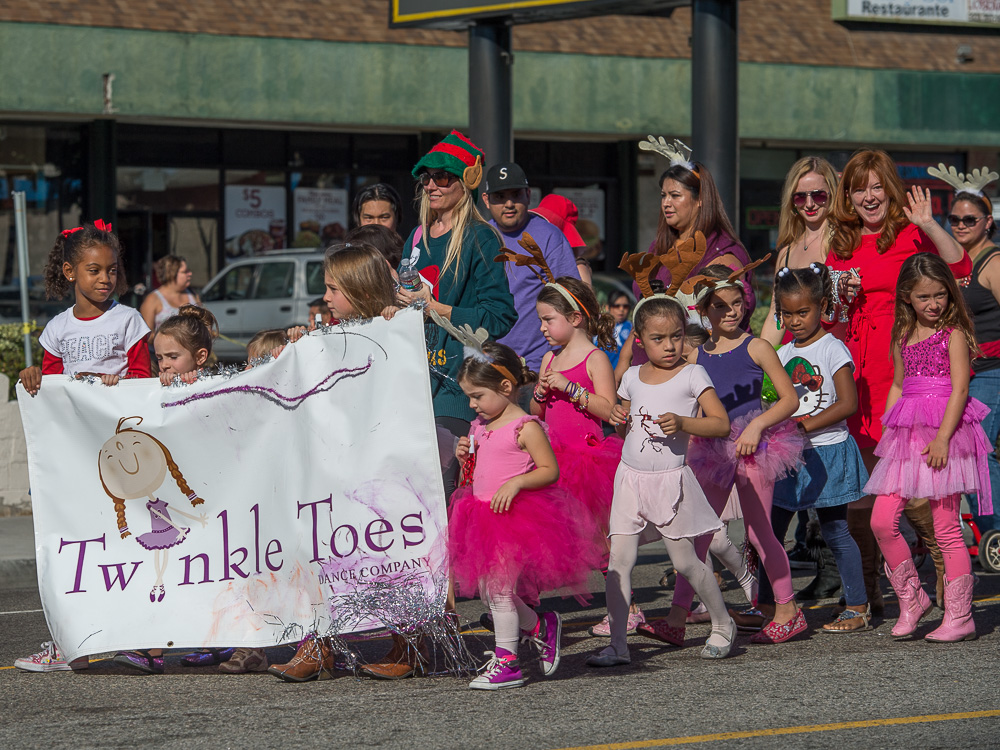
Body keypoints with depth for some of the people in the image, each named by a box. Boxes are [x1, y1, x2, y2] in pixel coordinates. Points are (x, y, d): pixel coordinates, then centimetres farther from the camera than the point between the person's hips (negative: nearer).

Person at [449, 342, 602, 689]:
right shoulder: (480, 426, 12)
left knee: (498, 587, -8)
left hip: (515, 516, -9)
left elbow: (550, 470, -14)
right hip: (484, 516, 9)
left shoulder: (525, 427, -12)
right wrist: (465, 458, 2)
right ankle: (540, 627, 30)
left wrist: (516, 483, -26)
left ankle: (506, 662, 1)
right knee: (486, 588, 10)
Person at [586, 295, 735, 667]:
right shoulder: (632, 377, 9)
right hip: (631, 477, 4)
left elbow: (721, 424, -11)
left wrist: (681, 422, -25)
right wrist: (617, 419, -1)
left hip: (670, 479, -4)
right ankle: (617, 644, -2)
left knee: (685, 560, 4)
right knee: (619, 559, -5)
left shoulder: (691, 375, -4)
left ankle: (723, 625, 25)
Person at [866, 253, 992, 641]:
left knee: (946, 528, -5)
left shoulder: (954, 334, -4)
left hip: (944, 434, -6)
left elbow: (960, 388, -11)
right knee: (882, 522, -2)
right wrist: (888, 432, 14)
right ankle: (910, 598, 15)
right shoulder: (903, 337, 14)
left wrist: (943, 438, -20)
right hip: (906, 435, 6)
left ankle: (959, 617, 1)